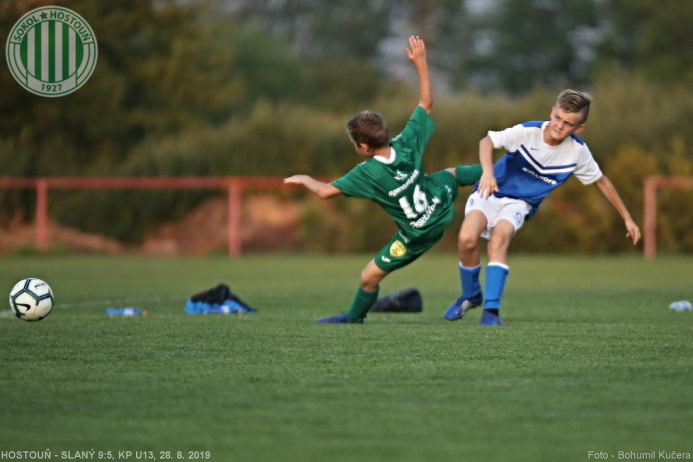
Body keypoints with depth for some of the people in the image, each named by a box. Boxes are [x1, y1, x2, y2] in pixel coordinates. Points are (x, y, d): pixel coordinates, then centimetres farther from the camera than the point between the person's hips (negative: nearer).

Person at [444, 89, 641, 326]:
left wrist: (627, 218, 10)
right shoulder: (528, 132, -19)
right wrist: (488, 171, -46)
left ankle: (491, 310, -30)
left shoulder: (577, 151, -9)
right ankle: (470, 296, 1)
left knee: (499, 238, -32)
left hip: (518, 204, 1)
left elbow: (601, 181, 6)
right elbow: (487, 142, -25)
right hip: (490, 194, -1)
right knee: (467, 238, -27)